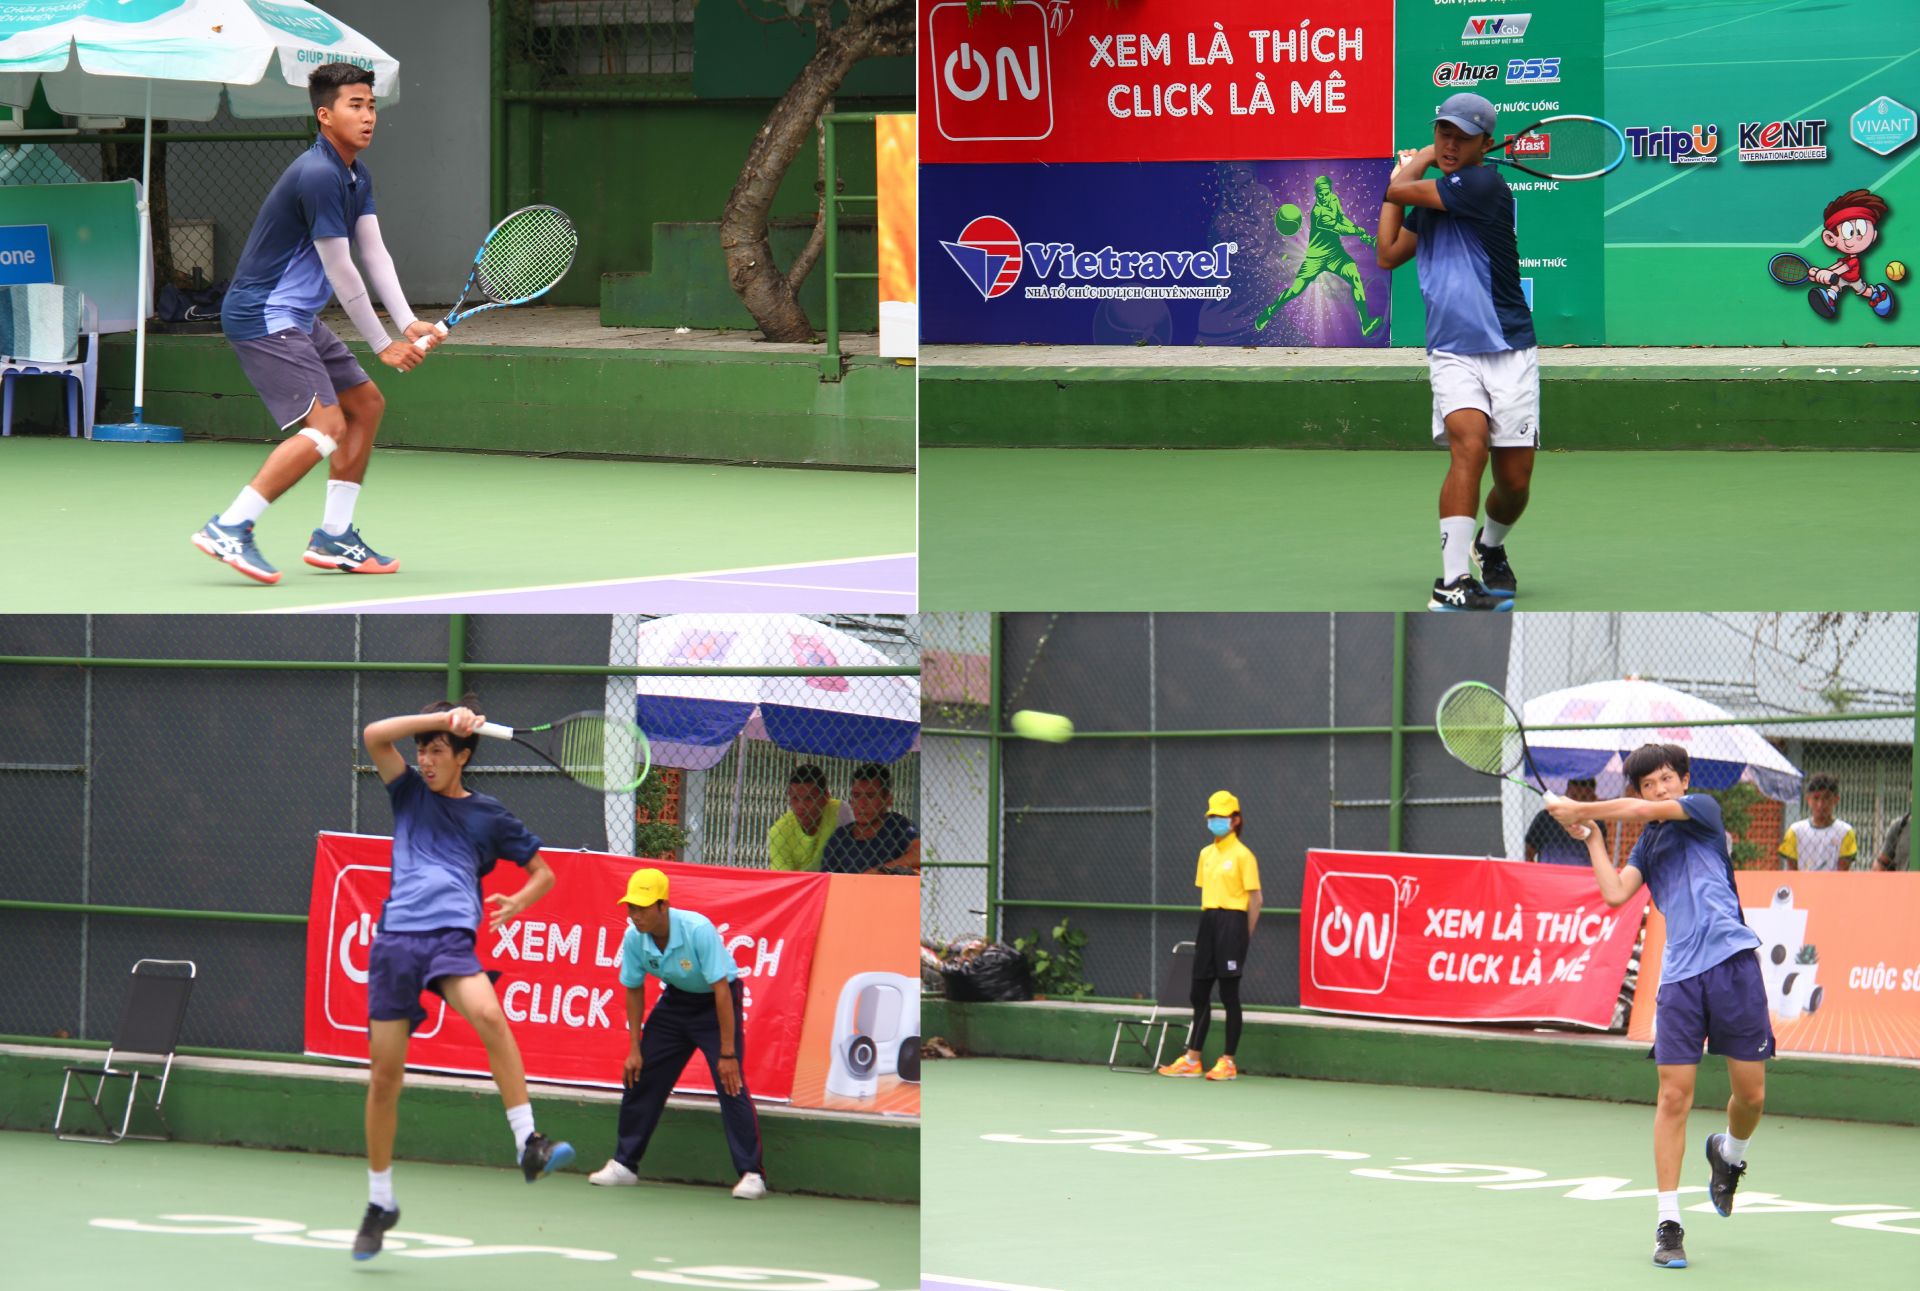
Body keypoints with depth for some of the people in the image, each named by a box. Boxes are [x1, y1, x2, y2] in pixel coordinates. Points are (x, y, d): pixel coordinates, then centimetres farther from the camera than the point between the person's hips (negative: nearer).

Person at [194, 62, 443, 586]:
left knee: (366, 404, 16)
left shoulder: (356, 175, 12)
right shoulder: (319, 175, -20)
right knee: (326, 426, -20)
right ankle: (228, 529, -21)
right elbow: (340, 271, -18)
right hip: (262, 315, -11)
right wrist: (383, 344, -10)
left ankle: (334, 537, 20)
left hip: (297, 317, 11)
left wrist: (409, 324, -5)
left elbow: (374, 253, 9)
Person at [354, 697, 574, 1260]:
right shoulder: (409, 793, 16)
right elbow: (373, 735, 0)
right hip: (396, 937, 2)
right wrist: (443, 717, -5)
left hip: (451, 938, -2)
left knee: (489, 1016, -33)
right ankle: (380, 1202, 16)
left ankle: (528, 1142, -34)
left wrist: (518, 903, -1)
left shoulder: (488, 815, 12)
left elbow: (543, 873, 20)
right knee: (383, 1074, 2)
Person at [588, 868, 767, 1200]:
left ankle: (751, 1174, -15)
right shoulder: (633, 939, -16)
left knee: (730, 1083, -18)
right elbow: (634, 991, 0)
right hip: (675, 1001, 6)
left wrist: (727, 1053, -28)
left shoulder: (698, 930, -32)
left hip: (716, 1003, -6)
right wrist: (635, 1049, -1)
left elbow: (721, 989, -28)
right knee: (638, 1078, 3)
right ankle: (624, 1165, 18)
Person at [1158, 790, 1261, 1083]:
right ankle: (1192, 1059, 14)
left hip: (1232, 921, -7)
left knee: (1229, 995, -3)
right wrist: (1208, 920, 11)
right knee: (1199, 992, 8)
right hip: (1208, 920, 7)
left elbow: (1255, 898, -7)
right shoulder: (1206, 854, 14)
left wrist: (1245, 937, -8)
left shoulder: (1243, 856, -6)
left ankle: (1229, 1063, 2)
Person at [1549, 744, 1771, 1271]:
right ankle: (1668, 1226, -2)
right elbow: (1615, 893, 3)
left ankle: (1730, 1153, 36)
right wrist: (1590, 835, 7)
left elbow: (1640, 811, -7)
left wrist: (1580, 809, 2)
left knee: (1751, 1094, 1)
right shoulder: (1647, 846, 18)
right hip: (1680, 976, 3)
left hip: (1733, 964, -3)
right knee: (1674, 1097, -5)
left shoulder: (1703, 809, 6)